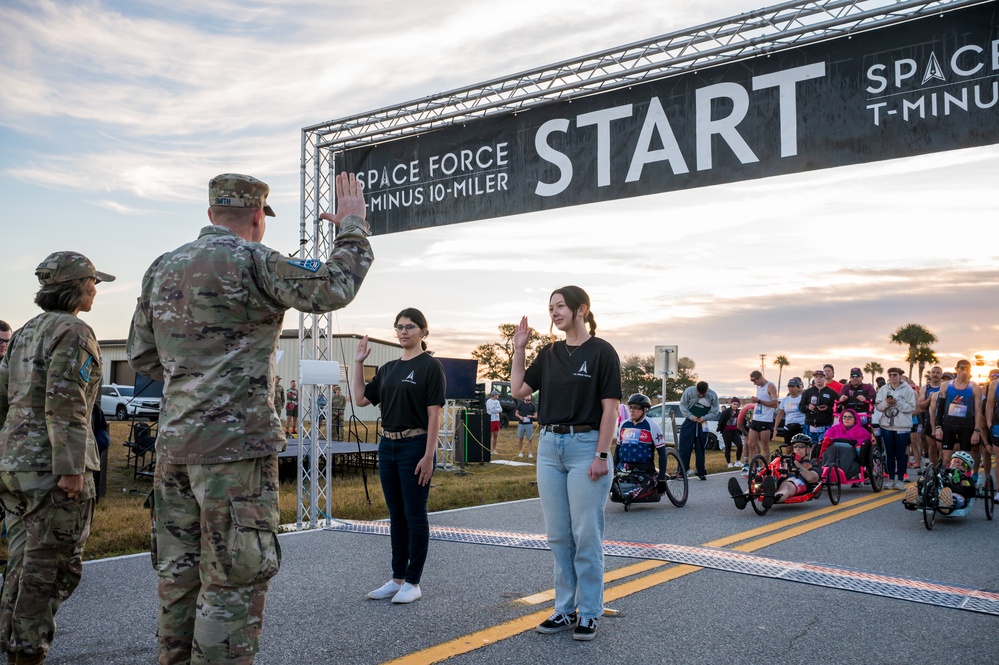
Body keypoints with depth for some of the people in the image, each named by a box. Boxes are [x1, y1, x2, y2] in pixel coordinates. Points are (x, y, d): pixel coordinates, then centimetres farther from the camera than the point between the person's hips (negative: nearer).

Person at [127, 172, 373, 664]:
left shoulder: (162, 268, 13)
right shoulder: (250, 261, -11)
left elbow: (141, 356, 18)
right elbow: (333, 289, -13)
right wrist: (352, 226, 0)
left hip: (174, 443, 8)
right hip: (237, 442, -8)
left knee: (179, 572, 16)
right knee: (233, 579, -1)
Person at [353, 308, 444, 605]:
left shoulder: (430, 366, -7)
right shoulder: (388, 368, 13)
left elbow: (434, 413, -12)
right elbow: (361, 399, 13)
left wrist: (428, 456, -18)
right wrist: (358, 363, 9)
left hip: (414, 446, -7)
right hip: (387, 446, 7)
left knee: (414, 516, 0)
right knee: (396, 516, 12)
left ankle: (413, 582, 10)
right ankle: (397, 578, 21)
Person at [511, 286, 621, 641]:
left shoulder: (601, 351, -6)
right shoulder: (549, 353, 11)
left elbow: (610, 407, -10)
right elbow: (518, 390, 11)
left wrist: (601, 455, -14)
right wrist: (518, 349, 6)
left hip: (585, 445, -6)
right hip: (549, 446, 6)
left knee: (586, 535, 0)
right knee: (558, 535, 10)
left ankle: (588, 614, 12)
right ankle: (565, 609, 20)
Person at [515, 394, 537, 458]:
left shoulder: (533, 405, 3)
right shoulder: (520, 404, 5)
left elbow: (536, 415, 7)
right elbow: (517, 413, 11)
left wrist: (531, 416, -14)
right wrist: (520, 417, -10)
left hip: (529, 424, -1)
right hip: (521, 424, 1)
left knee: (530, 439, -4)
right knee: (520, 438, 6)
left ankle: (530, 453, 1)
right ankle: (521, 452, 18)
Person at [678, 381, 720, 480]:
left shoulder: (712, 395, -10)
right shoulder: (689, 391, -13)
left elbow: (715, 410, 0)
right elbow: (682, 405, -3)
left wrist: (705, 418, -14)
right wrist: (690, 416, -15)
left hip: (702, 424, 1)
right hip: (689, 421, -1)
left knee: (700, 448, 6)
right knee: (685, 447, -7)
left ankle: (701, 472, 13)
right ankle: (683, 470, -1)